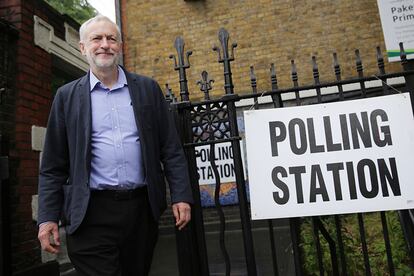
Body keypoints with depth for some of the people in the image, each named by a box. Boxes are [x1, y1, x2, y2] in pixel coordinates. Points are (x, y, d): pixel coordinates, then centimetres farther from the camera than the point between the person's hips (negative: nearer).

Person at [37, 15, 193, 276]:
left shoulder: (147, 88, 7)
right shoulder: (67, 96, 5)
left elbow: (171, 149, 4)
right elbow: (53, 165, 5)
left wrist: (182, 196, -2)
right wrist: (48, 217, 0)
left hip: (142, 208, 2)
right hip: (91, 214, -1)